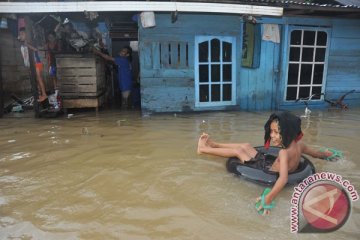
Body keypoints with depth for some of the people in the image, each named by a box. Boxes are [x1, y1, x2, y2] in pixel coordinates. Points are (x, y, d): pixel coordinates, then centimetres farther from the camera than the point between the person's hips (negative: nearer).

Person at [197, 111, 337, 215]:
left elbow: (283, 179, -45)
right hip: (268, 167, 8)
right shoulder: (299, 145, -10)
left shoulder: (284, 152, -34)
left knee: (238, 151, 1)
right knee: (246, 146, 15)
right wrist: (326, 154, 31)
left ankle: (204, 149, 17)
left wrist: (268, 198, -53)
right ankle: (213, 144, 26)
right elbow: (316, 153, 10)